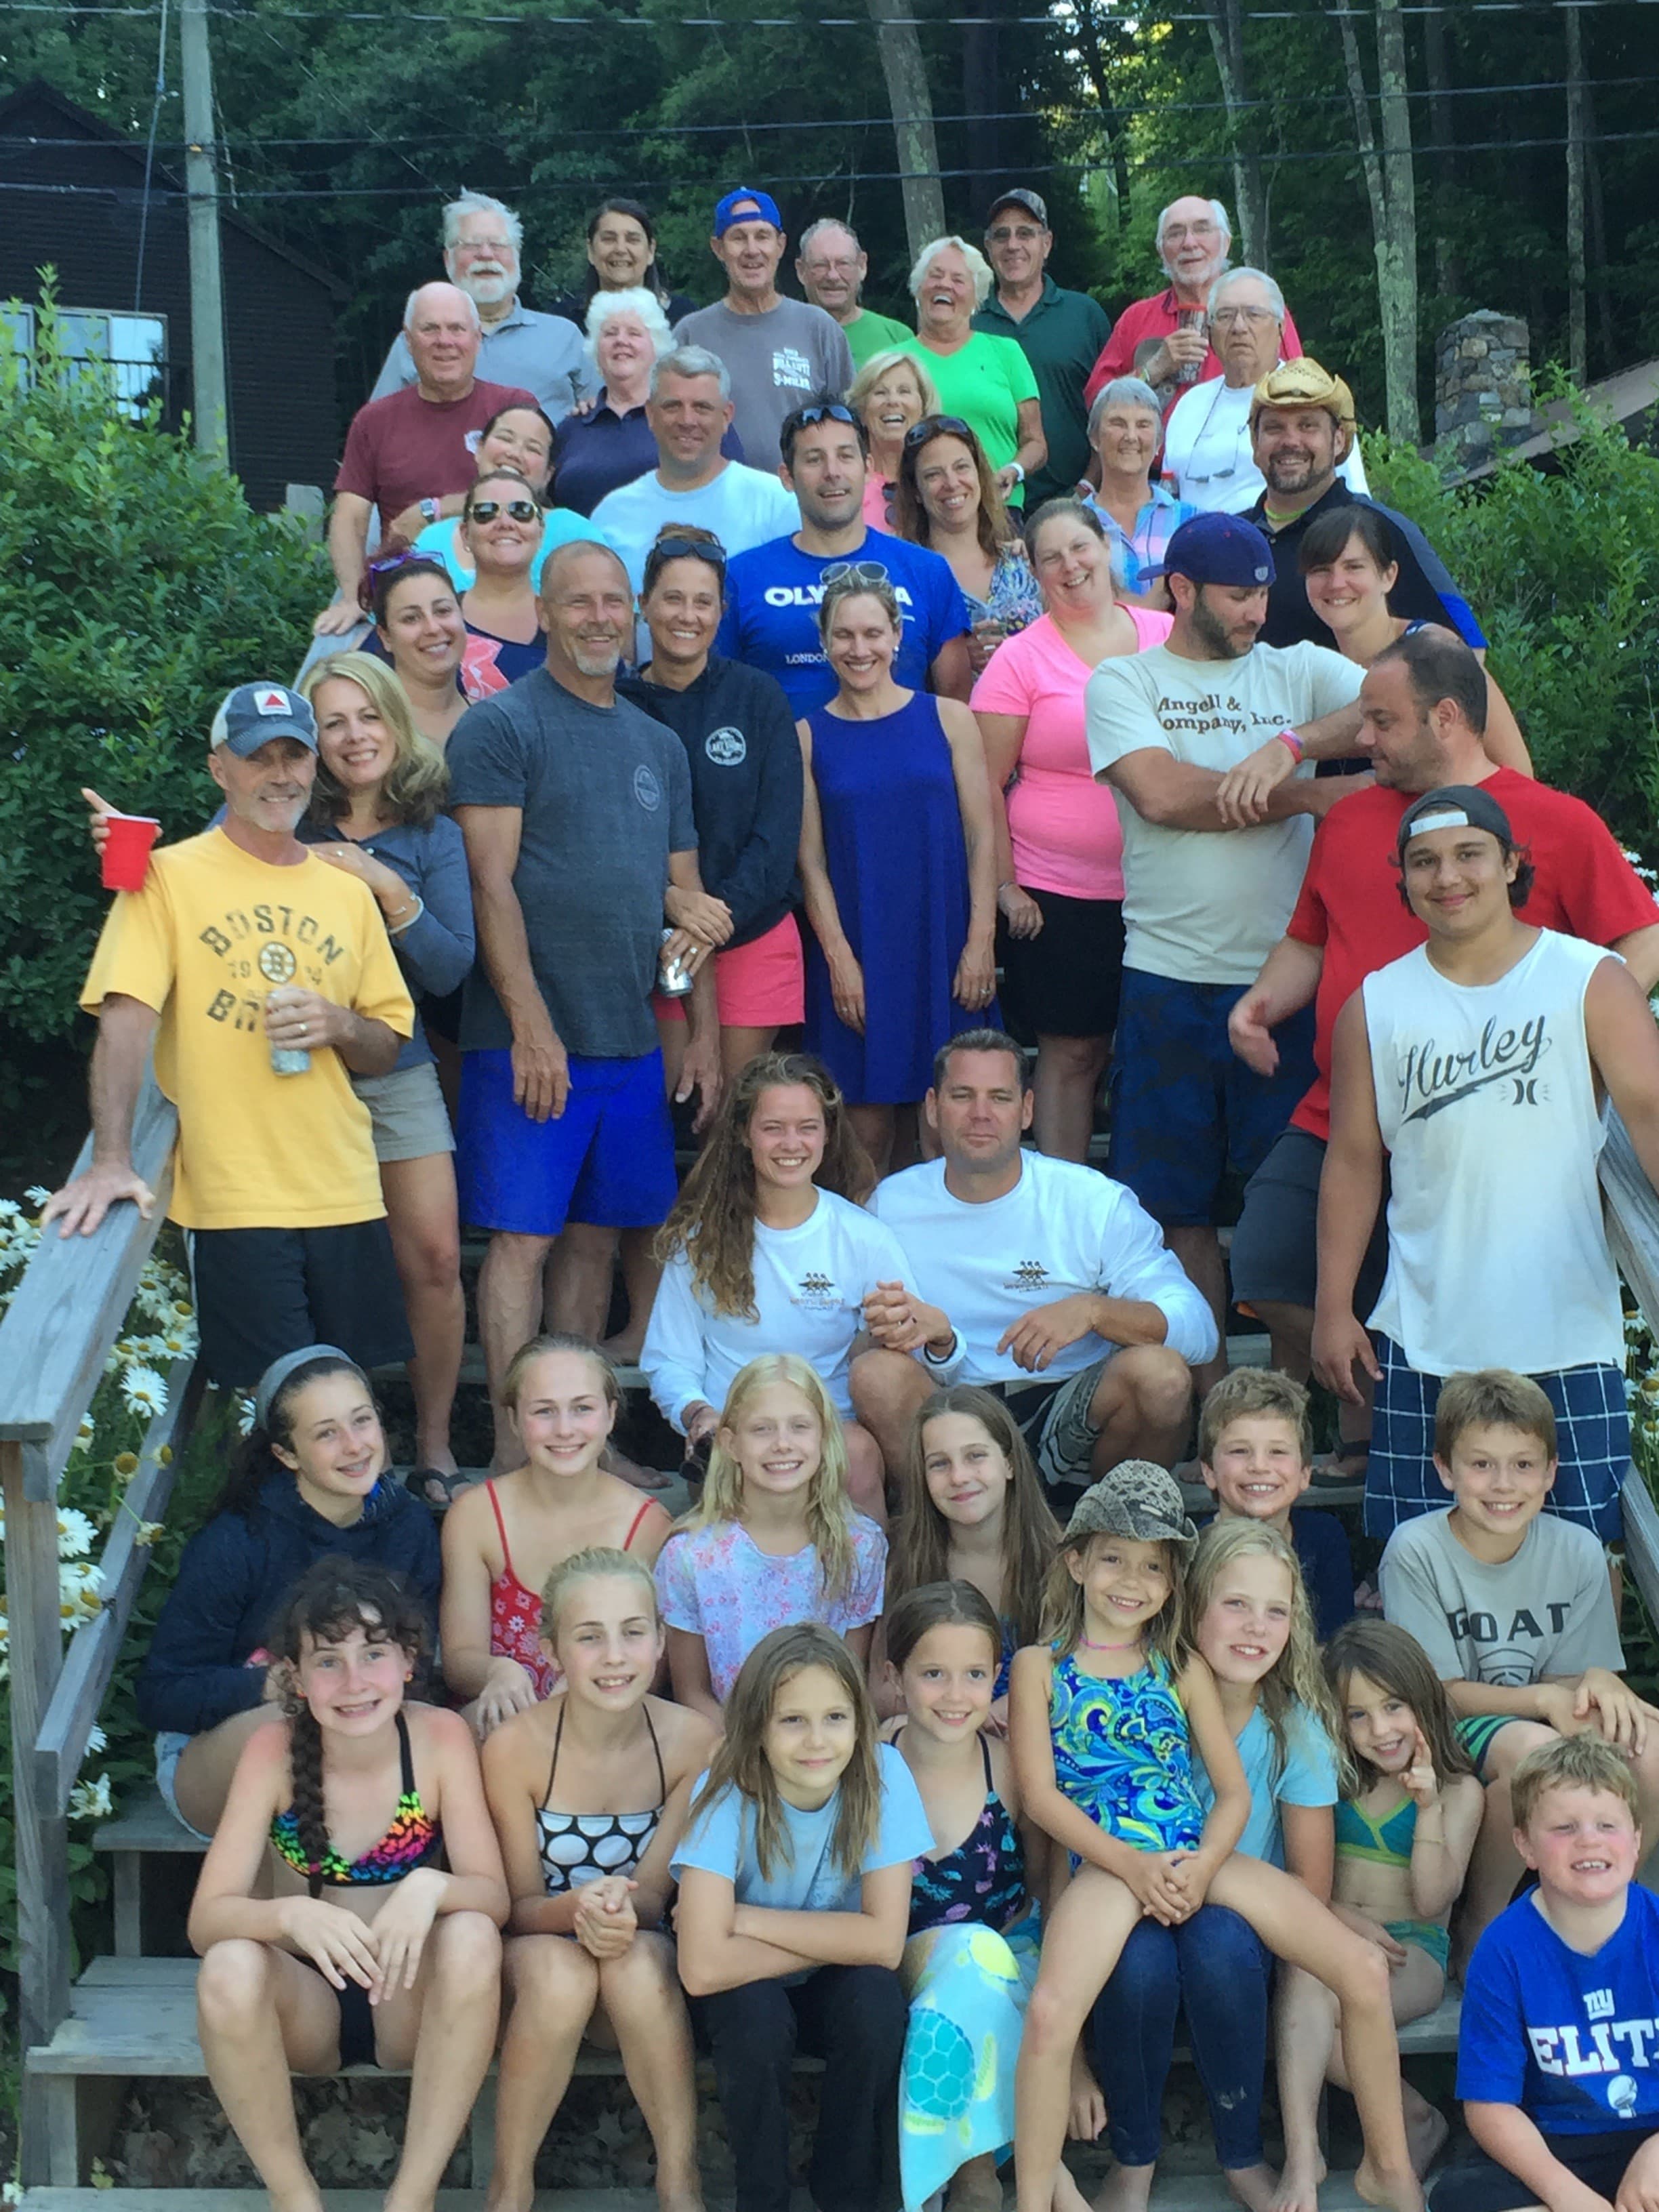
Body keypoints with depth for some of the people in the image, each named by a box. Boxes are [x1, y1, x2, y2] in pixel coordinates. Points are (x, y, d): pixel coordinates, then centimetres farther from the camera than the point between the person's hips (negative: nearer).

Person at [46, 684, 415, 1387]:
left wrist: (340, 1025, -7)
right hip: (233, 1200, -4)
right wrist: (111, 1160, -24)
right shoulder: (169, 876, -1)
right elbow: (126, 1020, -12)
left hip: (345, 1195, 5)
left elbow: (386, 1050, 17)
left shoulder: (347, 893, 13)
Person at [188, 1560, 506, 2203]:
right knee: (229, 1969, -31)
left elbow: (494, 1897, -17)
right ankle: (294, 2196, -11)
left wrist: (430, 1888, -39)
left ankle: (413, 2195, -20)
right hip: (304, 2002, 0)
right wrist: (290, 1914, -42)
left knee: (473, 1938, -31)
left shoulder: (440, 1738, -14)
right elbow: (206, 1920, -21)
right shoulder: (274, 1752, -15)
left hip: (410, 1997, 0)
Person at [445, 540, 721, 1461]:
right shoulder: (502, 725, -3)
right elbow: (491, 884, -11)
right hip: (534, 1037, -6)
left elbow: (686, 894, 18)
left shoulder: (659, 744, 16)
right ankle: (514, 1453, -3)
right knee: (523, 1236, -6)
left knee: (599, 1235, 11)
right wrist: (532, 1025, -17)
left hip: (634, 1039, 6)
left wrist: (705, 1029, 11)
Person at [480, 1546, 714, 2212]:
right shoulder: (515, 1746, -18)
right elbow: (520, 1906, -9)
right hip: (535, 1961, -1)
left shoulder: (690, 1740, -14)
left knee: (637, 1962, -33)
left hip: (646, 1965, 1)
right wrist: (577, 1908, -33)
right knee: (557, 1971, -35)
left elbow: (654, 1894, -9)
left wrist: (623, 1907, -34)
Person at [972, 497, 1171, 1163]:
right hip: (1058, 896, -3)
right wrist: (1005, 886, -5)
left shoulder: (1168, 636, 7)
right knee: (1073, 1052, 3)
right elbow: (985, 783, -2)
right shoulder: (1020, 659, -2)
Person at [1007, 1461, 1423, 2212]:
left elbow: (1234, 1790, 12)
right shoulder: (1040, 1666, 10)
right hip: (1106, 1862, -3)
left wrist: (1203, 1866, -9)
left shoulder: (1183, 1670, 18)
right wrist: (1129, 1864, -14)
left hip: (1198, 1858, 4)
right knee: (1049, 2012, -33)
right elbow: (1039, 1791, -1)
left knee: (1364, 1968, -10)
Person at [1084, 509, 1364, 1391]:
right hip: (1168, 977, -1)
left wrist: (1292, 745, -20)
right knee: (1181, 1208, 5)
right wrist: (1311, 794, -6)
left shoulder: (1298, 671, 11)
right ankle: (1204, 1392, 16)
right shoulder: (1122, 681, 5)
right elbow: (1161, 794, -12)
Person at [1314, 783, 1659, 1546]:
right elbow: (1354, 1157, 8)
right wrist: (1333, 1308, 5)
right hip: (1422, 1338, 2)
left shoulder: (1590, 981, 0)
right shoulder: (1374, 1004, 7)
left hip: (1567, 1333, -2)